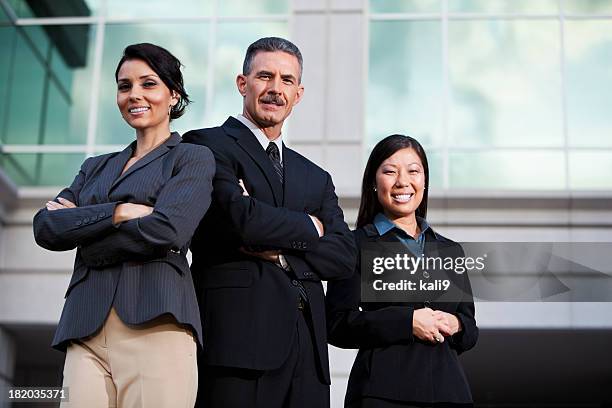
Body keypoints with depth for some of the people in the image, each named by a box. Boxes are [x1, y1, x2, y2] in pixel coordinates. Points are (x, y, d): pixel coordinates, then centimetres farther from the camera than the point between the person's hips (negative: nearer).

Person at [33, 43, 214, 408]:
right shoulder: (96, 167, 24)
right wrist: (118, 212, -7)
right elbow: (46, 227, 7)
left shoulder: (193, 158, 9)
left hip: (155, 323, -4)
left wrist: (79, 226, 1)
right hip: (85, 328, 4)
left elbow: (166, 230, -10)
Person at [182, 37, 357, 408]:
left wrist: (280, 252, -7)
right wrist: (309, 226, 4)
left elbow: (344, 256, 10)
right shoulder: (208, 146, 4)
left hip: (307, 348, 6)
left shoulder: (316, 178, 23)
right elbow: (241, 217, -13)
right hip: (238, 337, -5)